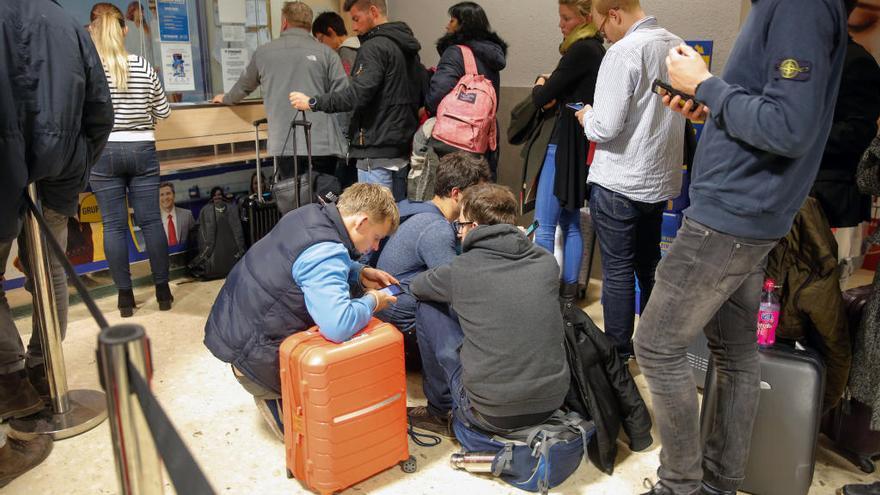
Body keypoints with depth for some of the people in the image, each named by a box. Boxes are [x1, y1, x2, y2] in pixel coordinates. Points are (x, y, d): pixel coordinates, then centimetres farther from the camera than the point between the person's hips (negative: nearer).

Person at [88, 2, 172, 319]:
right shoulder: (143, 66, -2)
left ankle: (125, 296, 9)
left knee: (114, 225, 5)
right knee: (151, 220, 6)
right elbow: (164, 111, 6)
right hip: (142, 150, 1)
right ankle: (163, 291, 12)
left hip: (102, 152, -1)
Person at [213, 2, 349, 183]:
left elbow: (244, 86, 29)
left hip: (285, 144, 1)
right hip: (323, 144, -1)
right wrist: (346, 143, 7)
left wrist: (226, 99, 50)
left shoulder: (263, 52, 12)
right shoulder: (326, 53, 4)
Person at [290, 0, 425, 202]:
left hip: (377, 153, -9)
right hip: (403, 150, 9)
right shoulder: (408, 48, 16)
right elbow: (421, 96, 21)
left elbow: (357, 94, -21)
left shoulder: (374, 47, -11)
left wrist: (312, 102, -13)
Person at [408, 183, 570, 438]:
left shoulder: (461, 271, -10)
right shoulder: (547, 262, 0)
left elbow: (417, 286, 11)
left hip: (491, 414, -5)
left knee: (428, 310, 9)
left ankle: (441, 411, 22)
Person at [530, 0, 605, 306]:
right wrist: (551, 94, -3)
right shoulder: (597, 50, 15)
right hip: (578, 146, 10)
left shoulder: (581, 50, -14)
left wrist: (540, 87, 8)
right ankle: (568, 290, 20)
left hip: (564, 147, -10)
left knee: (544, 225, -5)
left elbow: (542, 98, -13)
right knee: (570, 222, 13)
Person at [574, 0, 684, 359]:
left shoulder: (624, 51, -18)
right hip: (661, 180, 8)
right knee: (649, 265, 20)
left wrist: (587, 117, -1)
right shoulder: (677, 46, 5)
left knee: (618, 271, 4)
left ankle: (618, 352, 15)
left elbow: (606, 127, -22)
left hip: (618, 183, -7)